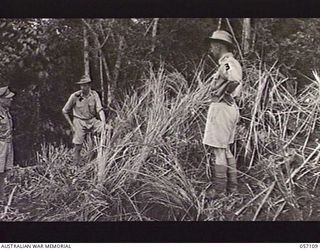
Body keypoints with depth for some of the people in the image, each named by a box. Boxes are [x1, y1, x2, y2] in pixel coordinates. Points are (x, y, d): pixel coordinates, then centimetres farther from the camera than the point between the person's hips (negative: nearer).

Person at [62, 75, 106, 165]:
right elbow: (65, 111, -2)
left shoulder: (94, 94, -8)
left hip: (92, 121, 2)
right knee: (78, 147, -1)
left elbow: (100, 109, -11)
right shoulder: (75, 96, -13)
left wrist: (103, 122, -28)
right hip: (79, 122, -2)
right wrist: (72, 125, -4)